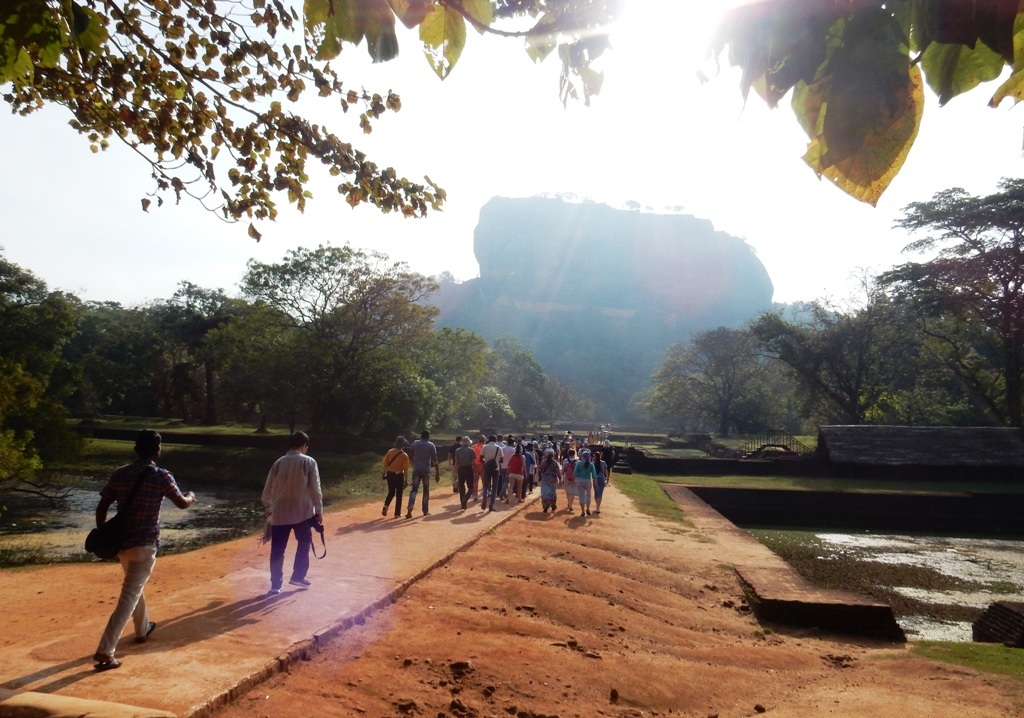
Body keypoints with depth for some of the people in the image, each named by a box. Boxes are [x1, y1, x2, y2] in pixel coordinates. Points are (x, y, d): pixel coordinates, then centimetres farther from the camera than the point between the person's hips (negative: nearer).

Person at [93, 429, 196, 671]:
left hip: (120, 541, 6)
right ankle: (104, 652, -6)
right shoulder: (161, 476, -13)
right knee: (129, 596, -2)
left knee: (134, 587, 26)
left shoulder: (119, 474, 2)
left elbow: (101, 508, 4)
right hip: (144, 544, -6)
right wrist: (191, 497, 21)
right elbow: (182, 503, -2)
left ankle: (142, 629, 44)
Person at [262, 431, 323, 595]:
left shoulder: (279, 463, 3)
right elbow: (315, 488, -8)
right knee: (304, 543, 19)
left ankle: (276, 584, 10)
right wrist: (319, 510, 0)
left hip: (280, 512, 2)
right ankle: (298, 577, 20)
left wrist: (267, 507, 24)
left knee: (277, 549, 8)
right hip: (302, 512, -2)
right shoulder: (309, 462, -5)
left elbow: (267, 489, 8)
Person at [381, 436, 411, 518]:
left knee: (391, 492, 20)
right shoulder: (404, 455, -11)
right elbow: (405, 469, -10)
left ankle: (386, 506, -5)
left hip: (390, 474, 4)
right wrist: (405, 480, -4)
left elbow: (385, 463, 3)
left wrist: (384, 474, 14)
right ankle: (397, 513, 12)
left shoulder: (390, 451, -1)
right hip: (399, 475, -4)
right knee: (399, 494, 9)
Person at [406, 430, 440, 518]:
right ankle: (425, 511, 16)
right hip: (426, 470, -2)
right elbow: (435, 460, -6)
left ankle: (410, 510, -16)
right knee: (426, 491, 10)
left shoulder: (415, 443, 5)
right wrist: (437, 473, -3)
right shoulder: (431, 445, -3)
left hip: (416, 470, 2)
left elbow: (412, 457, 13)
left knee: (413, 490, 1)